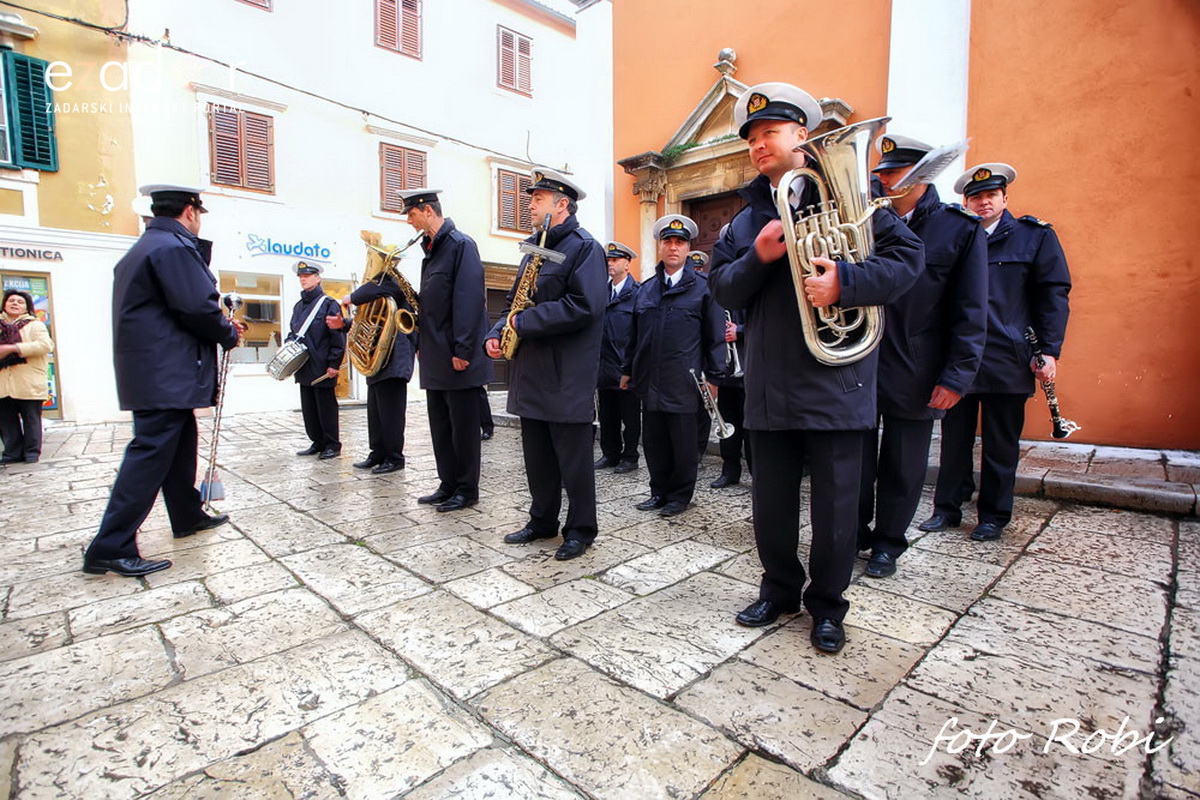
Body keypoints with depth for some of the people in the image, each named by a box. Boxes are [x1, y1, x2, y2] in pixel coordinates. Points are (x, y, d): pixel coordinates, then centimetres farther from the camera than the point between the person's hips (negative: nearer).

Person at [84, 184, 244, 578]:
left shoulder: (141, 249, 19)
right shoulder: (174, 247, -13)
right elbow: (199, 308, -19)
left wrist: (221, 324, 14)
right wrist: (229, 334, -2)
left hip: (151, 370, 11)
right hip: (166, 375, -11)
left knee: (180, 444, 19)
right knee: (151, 452, -9)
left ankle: (188, 516, 32)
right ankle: (110, 548, -5)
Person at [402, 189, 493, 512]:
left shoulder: (461, 244, -9)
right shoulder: (431, 248, 18)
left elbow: (469, 299, -18)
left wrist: (462, 350, -21)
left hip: (458, 358, -9)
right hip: (435, 357, 9)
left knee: (463, 426, 1)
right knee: (440, 426, 13)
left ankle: (467, 490, 12)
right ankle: (448, 485, 24)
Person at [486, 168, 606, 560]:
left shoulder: (585, 247, -7)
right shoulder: (534, 248, 20)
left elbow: (585, 306, -21)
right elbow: (518, 301, 24)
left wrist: (526, 323, -17)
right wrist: (498, 332, 4)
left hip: (567, 374, -8)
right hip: (531, 369, 9)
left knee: (573, 457, 2)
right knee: (537, 454, 15)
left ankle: (580, 530, 16)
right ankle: (542, 520, 29)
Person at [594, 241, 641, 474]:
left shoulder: (637, 293, -5)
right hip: (604, 365, 6)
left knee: (630, 416, 4)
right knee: (606, 415, 13)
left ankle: (630, 456, 15)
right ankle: (610, 453, 25)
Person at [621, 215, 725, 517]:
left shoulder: (702, 287, 0)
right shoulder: (646, 288, 13)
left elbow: (715, 336, -1)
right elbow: (635, 334, 17)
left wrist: (714, 376, -5)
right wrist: (629, 370, 15)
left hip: (683, 382, -4)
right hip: (650, 380, 5)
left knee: (683, 444, 5)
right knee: (654, 441, 11)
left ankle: (680, 495, 20)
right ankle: (659, 492, 25)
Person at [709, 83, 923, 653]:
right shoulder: (746, 220, 15)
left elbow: (907, 254, -6)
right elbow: (722, 289, 6)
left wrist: (845, 282, -22)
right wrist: (757, 258, -12)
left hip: (835, 383, -3)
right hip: (769, 386, 4)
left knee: (835, 504, 7)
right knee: (770, 503, 13)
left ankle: (826, 604, 29)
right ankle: (780, 588, 36)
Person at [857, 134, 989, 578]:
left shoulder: (961, 229, 0)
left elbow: (971, 314, -3)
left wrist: (957, 376, -9)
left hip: (915, 375, -2)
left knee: (902, 468, 9)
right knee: (856, 461, 10)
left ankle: (887, 544, 27)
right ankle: (855, 534, 28)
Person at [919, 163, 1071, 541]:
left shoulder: (1036, 236, 6)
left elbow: (1054, 295, 3)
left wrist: (1049, 350, -6)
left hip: (1008, 360, -1)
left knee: (1000, 445, 7)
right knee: (954, 439, 8)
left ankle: (994, 516, 20)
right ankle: (947, 507, 20)